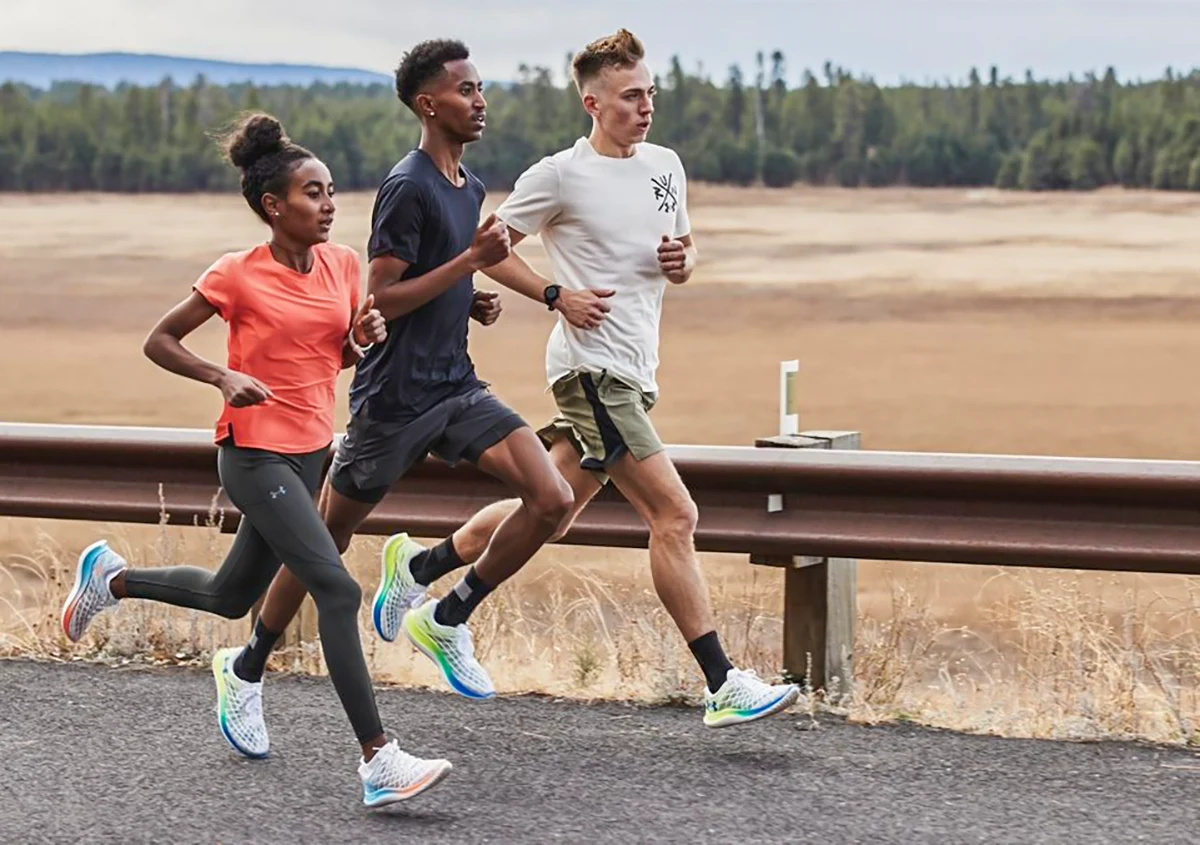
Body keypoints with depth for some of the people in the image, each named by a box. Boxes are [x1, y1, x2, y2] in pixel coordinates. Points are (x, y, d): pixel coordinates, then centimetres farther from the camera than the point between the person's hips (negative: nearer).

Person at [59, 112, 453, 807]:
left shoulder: (343, 264, 4)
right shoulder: (238, 276, -13)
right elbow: (160, 341, -3)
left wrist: (365, 335, -5)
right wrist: (224, 378, -19)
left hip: (312, 452, 8)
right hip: (255, 455, -8)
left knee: (231, 598, 20)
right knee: (338, 589, -20)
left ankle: (111, 577, 44)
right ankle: (379, 761, -20)